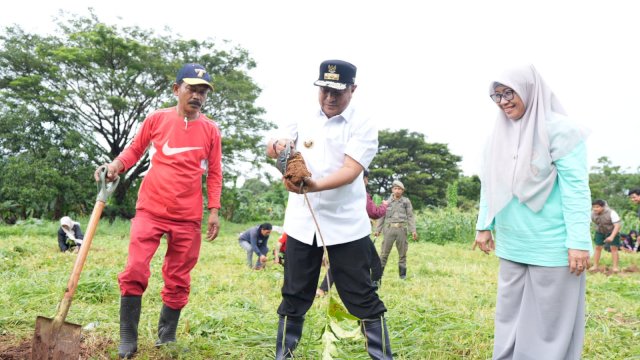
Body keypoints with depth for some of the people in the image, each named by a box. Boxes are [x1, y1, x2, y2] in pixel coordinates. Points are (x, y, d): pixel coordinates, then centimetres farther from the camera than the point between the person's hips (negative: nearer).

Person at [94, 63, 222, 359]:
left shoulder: (210, 129, 3)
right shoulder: (156, 119, 2)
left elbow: (214, 174, 6)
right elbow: (134, 149, 11)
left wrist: (214, 211, 0)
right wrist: (116, 165, -9)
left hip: (188, 218, 1)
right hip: (150, 210, -1)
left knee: (178, 281, 8)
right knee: (135, 271, -10)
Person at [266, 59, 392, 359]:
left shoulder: (363, 125, -6)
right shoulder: (303, 120, 7)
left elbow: (350, 171, -19)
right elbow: (271, 151, 2)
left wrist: (313, 186, -37)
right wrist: (278, 144, -23)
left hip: (346, 226, -3)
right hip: (301, 224, 4)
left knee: (362, 298, 3)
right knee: (294, 296, 13)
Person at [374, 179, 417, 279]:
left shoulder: (406, 201, 6)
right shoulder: (388, 201, 8)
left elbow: (410, 216, 6)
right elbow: (382, 216, 11)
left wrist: (413, 230, -2)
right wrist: (378, 229, 6)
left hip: (401, 229, 0)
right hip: (389, 229, 0)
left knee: (402, 253, 7)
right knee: (384, 252, 0)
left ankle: (402, 274, 17)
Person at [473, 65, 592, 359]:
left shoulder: (558, 129, -11)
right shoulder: (498, 135, 8)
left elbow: (575, 187, -14)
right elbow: (489, 185, 15)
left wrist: (579, 242, -18)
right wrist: (484, 226, 13)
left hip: (551, 247, -6)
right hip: (510, 247, 6)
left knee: (549, 319, 5)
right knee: (509, 315, 14)